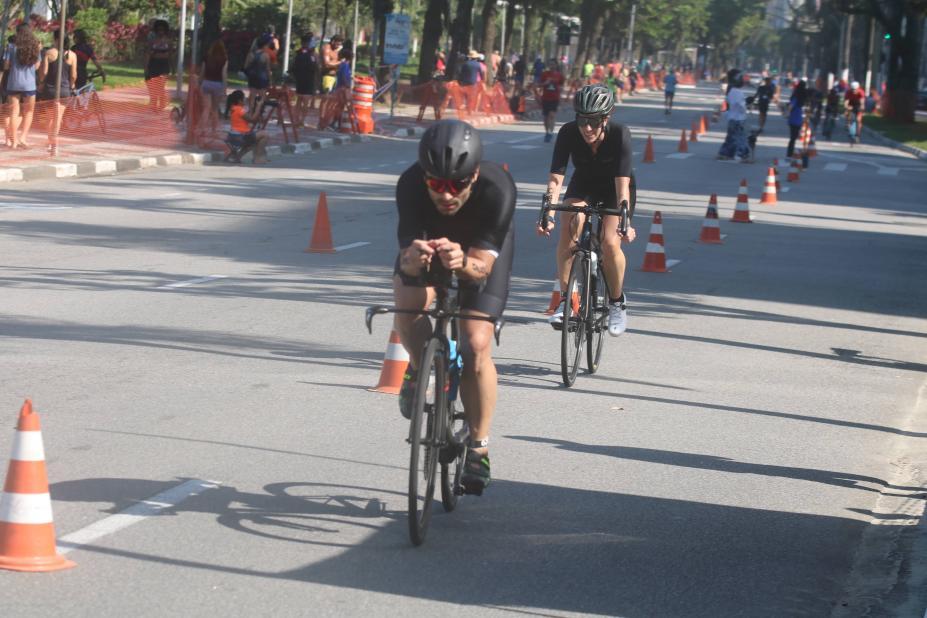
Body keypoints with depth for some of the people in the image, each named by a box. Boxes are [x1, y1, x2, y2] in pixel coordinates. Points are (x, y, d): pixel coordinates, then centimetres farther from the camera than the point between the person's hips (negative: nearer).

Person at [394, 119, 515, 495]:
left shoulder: (497, 188, -39)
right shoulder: (410, 184, -36)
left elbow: (483, 265, -37)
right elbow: (408, 253, -35)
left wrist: (462, 262, -60)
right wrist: (413, 258, -59)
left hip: (482, 251, -1)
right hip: (428, 241, 1)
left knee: (476, 346, -14)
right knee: (410, 304, -30)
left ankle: (478, 447, 4)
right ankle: (418, 371, 4)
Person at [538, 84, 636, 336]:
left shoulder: (620, 134, -31)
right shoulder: (568, 133, -26)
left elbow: (622, 182, -36)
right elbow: (556, 177, -29)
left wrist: (625, 221, -47)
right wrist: (548, 213, -42)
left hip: (613, 189, -2)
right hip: (583, 186, 2)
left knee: (610, 242, -22)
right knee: (569, 230, -26)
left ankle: (617, 303, 2)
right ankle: (566, 299, -16)